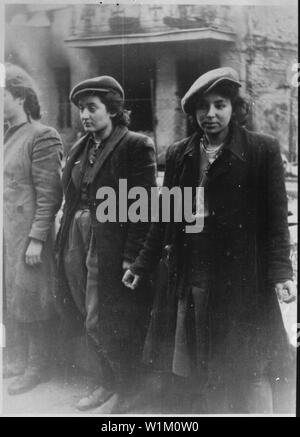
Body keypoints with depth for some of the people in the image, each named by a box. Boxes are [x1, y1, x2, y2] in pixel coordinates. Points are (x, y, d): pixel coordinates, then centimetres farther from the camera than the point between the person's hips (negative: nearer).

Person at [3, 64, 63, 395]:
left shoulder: (41, 137, -11)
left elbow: (49, 194, -15)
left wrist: (37, 239, -18)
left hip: (28, 236, -8)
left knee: (29, 302, 2)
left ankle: (37, 368, 18)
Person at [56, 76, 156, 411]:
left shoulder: (136, 146, -10)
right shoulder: (80, 150, 12)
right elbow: (71, 200, 15)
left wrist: (131, 256, -18)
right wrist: (63, 242, 9)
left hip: (112, 248, -7)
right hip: (78, 242, 7)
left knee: (104, 322, 0)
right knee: (92, 321, 14)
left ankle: (127, 389, 23)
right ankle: (109, 382, 33)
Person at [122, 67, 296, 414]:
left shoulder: (263, 150, -2)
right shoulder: (178, 154, 9)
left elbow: (276, 217, -4)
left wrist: (281, 273, -13)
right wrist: (142, 264, 14)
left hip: (241, 280, -3)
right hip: (188, 281, 4)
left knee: (251, 373, 2)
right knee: (200, 376, 12)